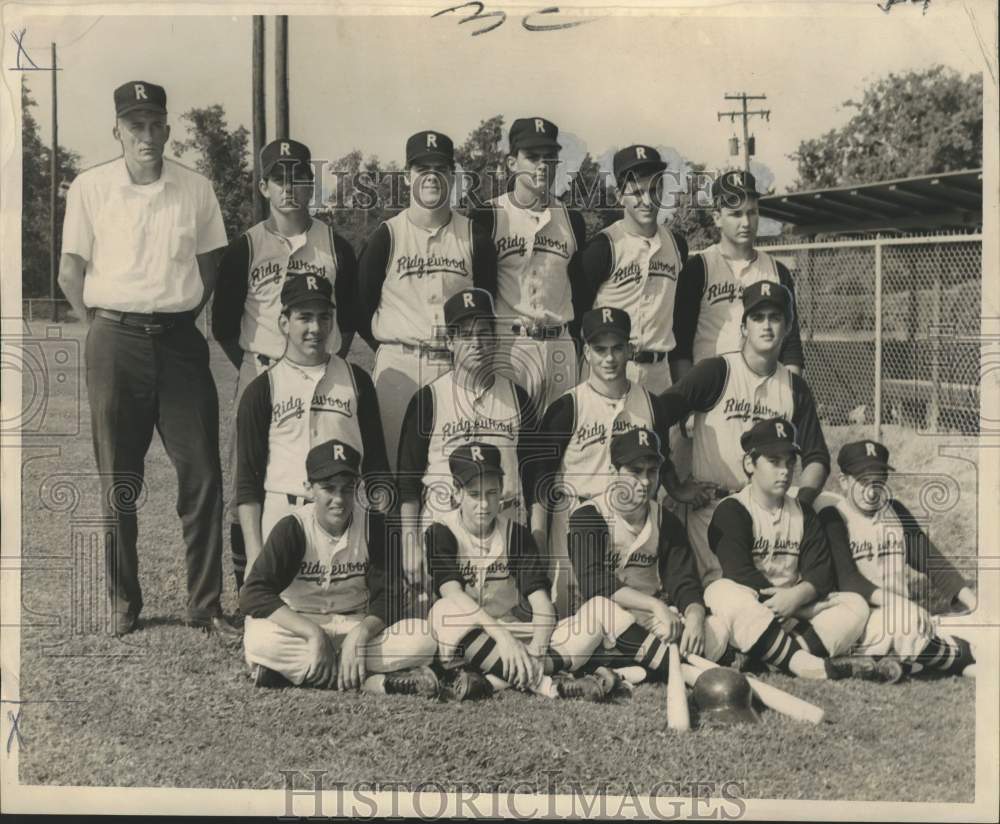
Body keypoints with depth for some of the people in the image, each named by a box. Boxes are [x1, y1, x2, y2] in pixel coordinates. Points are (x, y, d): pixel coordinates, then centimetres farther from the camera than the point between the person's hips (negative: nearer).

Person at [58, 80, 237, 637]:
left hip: (180, 341, 1)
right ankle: (123, 606, 18)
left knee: (202, 475, -2)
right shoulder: (90, 188, 1)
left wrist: (178, 318, 6)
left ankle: (206, 606, 7)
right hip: (115, 343, -1)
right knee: (119, 481, 6)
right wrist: (104, 330, 1)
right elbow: (70, 272, 4)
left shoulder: (196, 189, 5)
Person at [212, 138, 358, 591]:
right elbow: (223, 323, 7)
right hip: (260, 373, -1)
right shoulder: (244, 248, 4)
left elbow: (350, 316, 14)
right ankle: (245, 584, 7)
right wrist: (251, 367, 0)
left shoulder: (334, 246, 8)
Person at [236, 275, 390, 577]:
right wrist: (254, 552, -4)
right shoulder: (262, 390, 6)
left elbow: (375, 460, 14)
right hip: (281, 516, -1)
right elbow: (247, 477, 4)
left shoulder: (356, 380, 12)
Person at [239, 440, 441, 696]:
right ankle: (374, 681, -30)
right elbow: (253, 594, -21)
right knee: (258, 641, -35)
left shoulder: (374, 525, -6)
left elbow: (388, 596, -9)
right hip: (300, 626, -2)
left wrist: (359, 635, -29)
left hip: (359, 625, 2)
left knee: (424, 639, -25)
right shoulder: (293, 528, -11)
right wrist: (313, 633, -32)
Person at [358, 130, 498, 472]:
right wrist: (391, 347, 3)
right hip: (398, 367, -1)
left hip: (458, 368, 2)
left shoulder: (474, 237, 7)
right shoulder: (387, 235, 3)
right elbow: (361, 303, 5)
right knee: (395, 460, -3)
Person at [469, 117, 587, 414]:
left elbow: (581, 292, 16)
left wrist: (581, 352, 12)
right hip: (507, 345, -4)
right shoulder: (487, 217, 0)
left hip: (561, 347, 4)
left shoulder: (571, 220, 12)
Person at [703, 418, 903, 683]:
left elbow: (821, 572, 2)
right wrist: (780, 603, -24)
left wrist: (797, 595, -19)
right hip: (747, 608, -5)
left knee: (855, 604, -14)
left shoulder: (802, 512, 16)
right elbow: (739, 572, -17)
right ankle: (813, 667, -40)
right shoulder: (732, 510, -2)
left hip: (795, 609, 5)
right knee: (723, 592, -36)